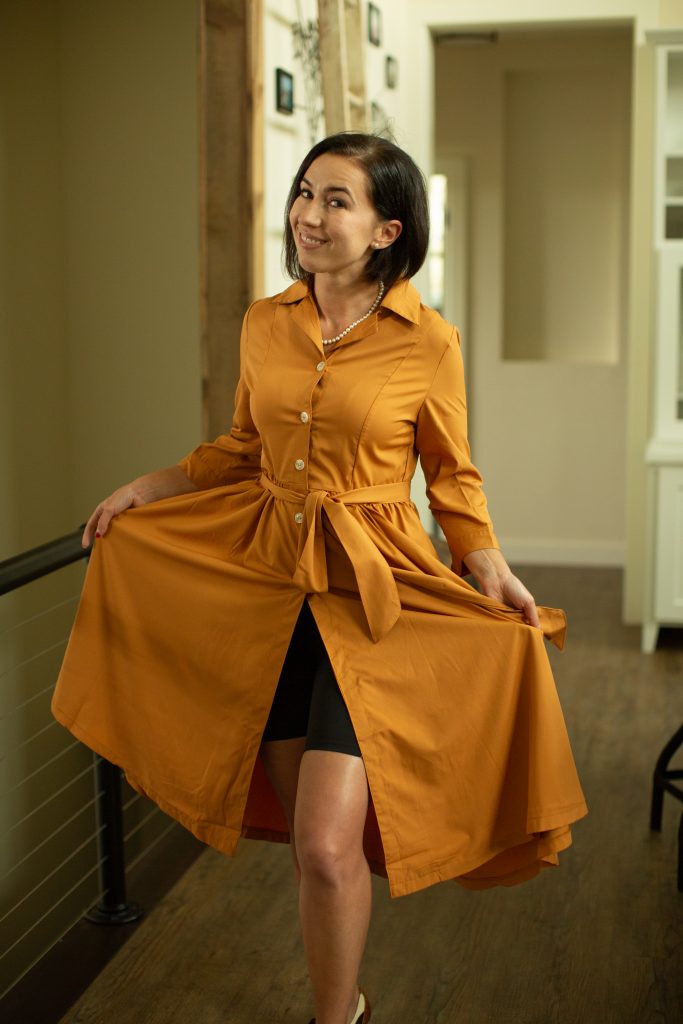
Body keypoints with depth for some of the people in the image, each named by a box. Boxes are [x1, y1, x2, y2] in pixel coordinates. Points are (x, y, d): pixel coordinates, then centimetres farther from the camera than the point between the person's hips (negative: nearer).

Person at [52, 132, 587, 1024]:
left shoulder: (428, 343, -7)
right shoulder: (264, 325, 4)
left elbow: (453, 475, 3)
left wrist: (489, 566, -11)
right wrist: (145, 488, 10)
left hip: (373, 597, -4)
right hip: (268, 587, 5)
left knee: (326, 845, -12)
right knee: (301, 826, 14)